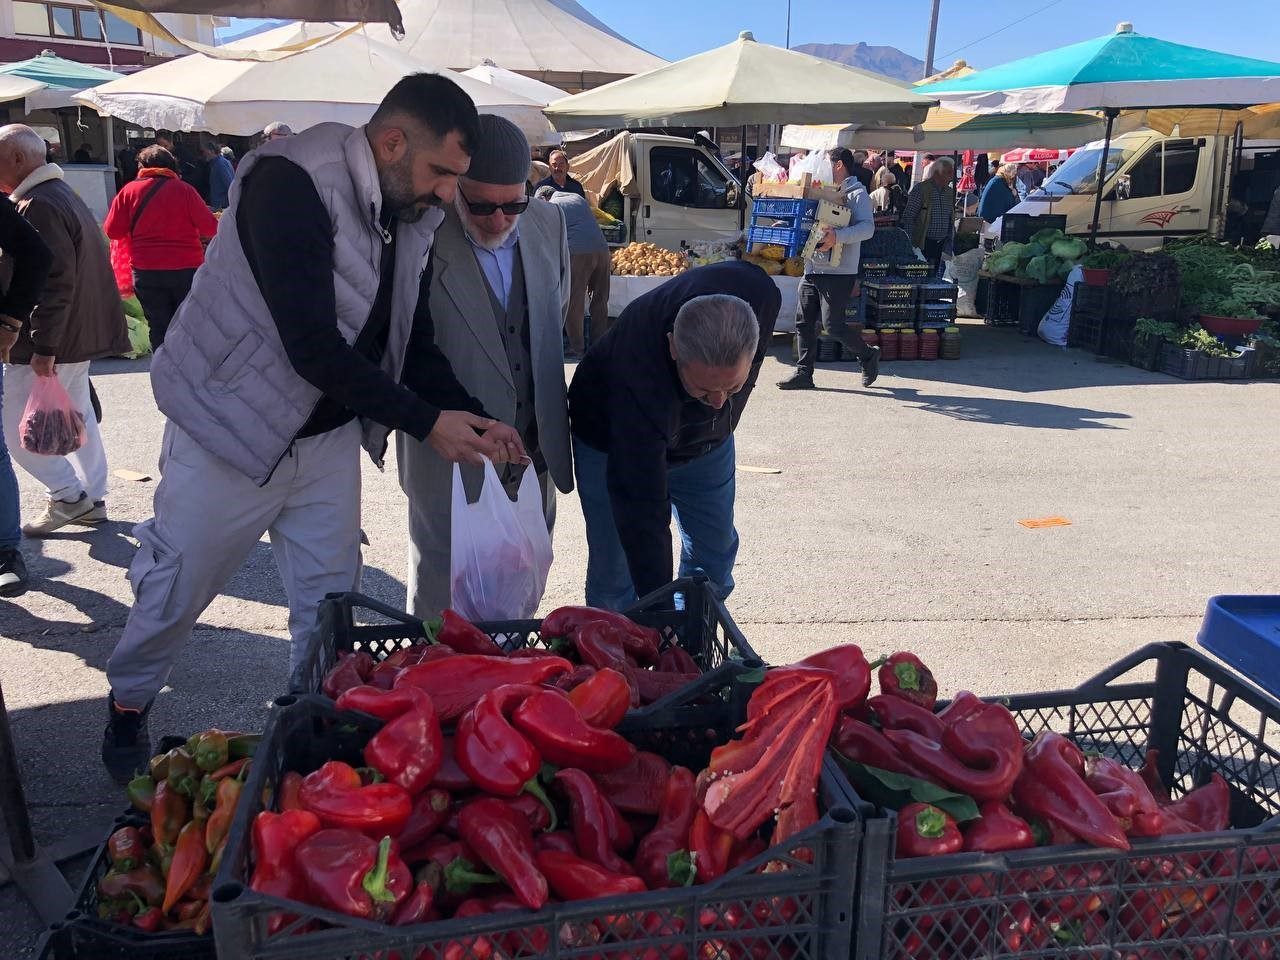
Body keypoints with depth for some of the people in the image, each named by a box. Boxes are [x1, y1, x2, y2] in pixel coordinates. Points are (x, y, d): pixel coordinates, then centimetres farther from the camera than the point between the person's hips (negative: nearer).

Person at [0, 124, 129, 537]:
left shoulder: (37, 206, -18)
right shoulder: (62, 194, 15)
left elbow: (56, 280, -25)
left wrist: (42, 346, -24)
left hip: (51, 343, -10)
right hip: (79, 335, 10)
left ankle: (68, 495, 5)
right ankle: (92, 500, 23)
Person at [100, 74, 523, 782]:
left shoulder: (413, 215, -2)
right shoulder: (292, 184, -26)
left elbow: (407, 336, 7)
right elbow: (314, 349, -29)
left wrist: (477, 420, -6)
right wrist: (426, 423, -24)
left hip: (328, 434, 6)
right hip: (230, 427, -6)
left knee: (331, 597, 9)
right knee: (176, 588, 10)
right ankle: (127, 710, 37)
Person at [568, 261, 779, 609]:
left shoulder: (760, 295, -34)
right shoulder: (638, 384, -47)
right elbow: (642, 513, -42)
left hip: (707, 439, 5)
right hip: (613, 445, -5)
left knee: (715, 553, 13)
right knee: (616, 572, -6)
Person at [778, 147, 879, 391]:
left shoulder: (857, 194, -5)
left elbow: (867, 228, -19)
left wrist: (837, 236, -33)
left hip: (839, 272, -8)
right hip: (812, 269, 8)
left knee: (833, 325, -7)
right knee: (803, 322, 3)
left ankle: (868, 355, 16)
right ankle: (804, 373, 9)